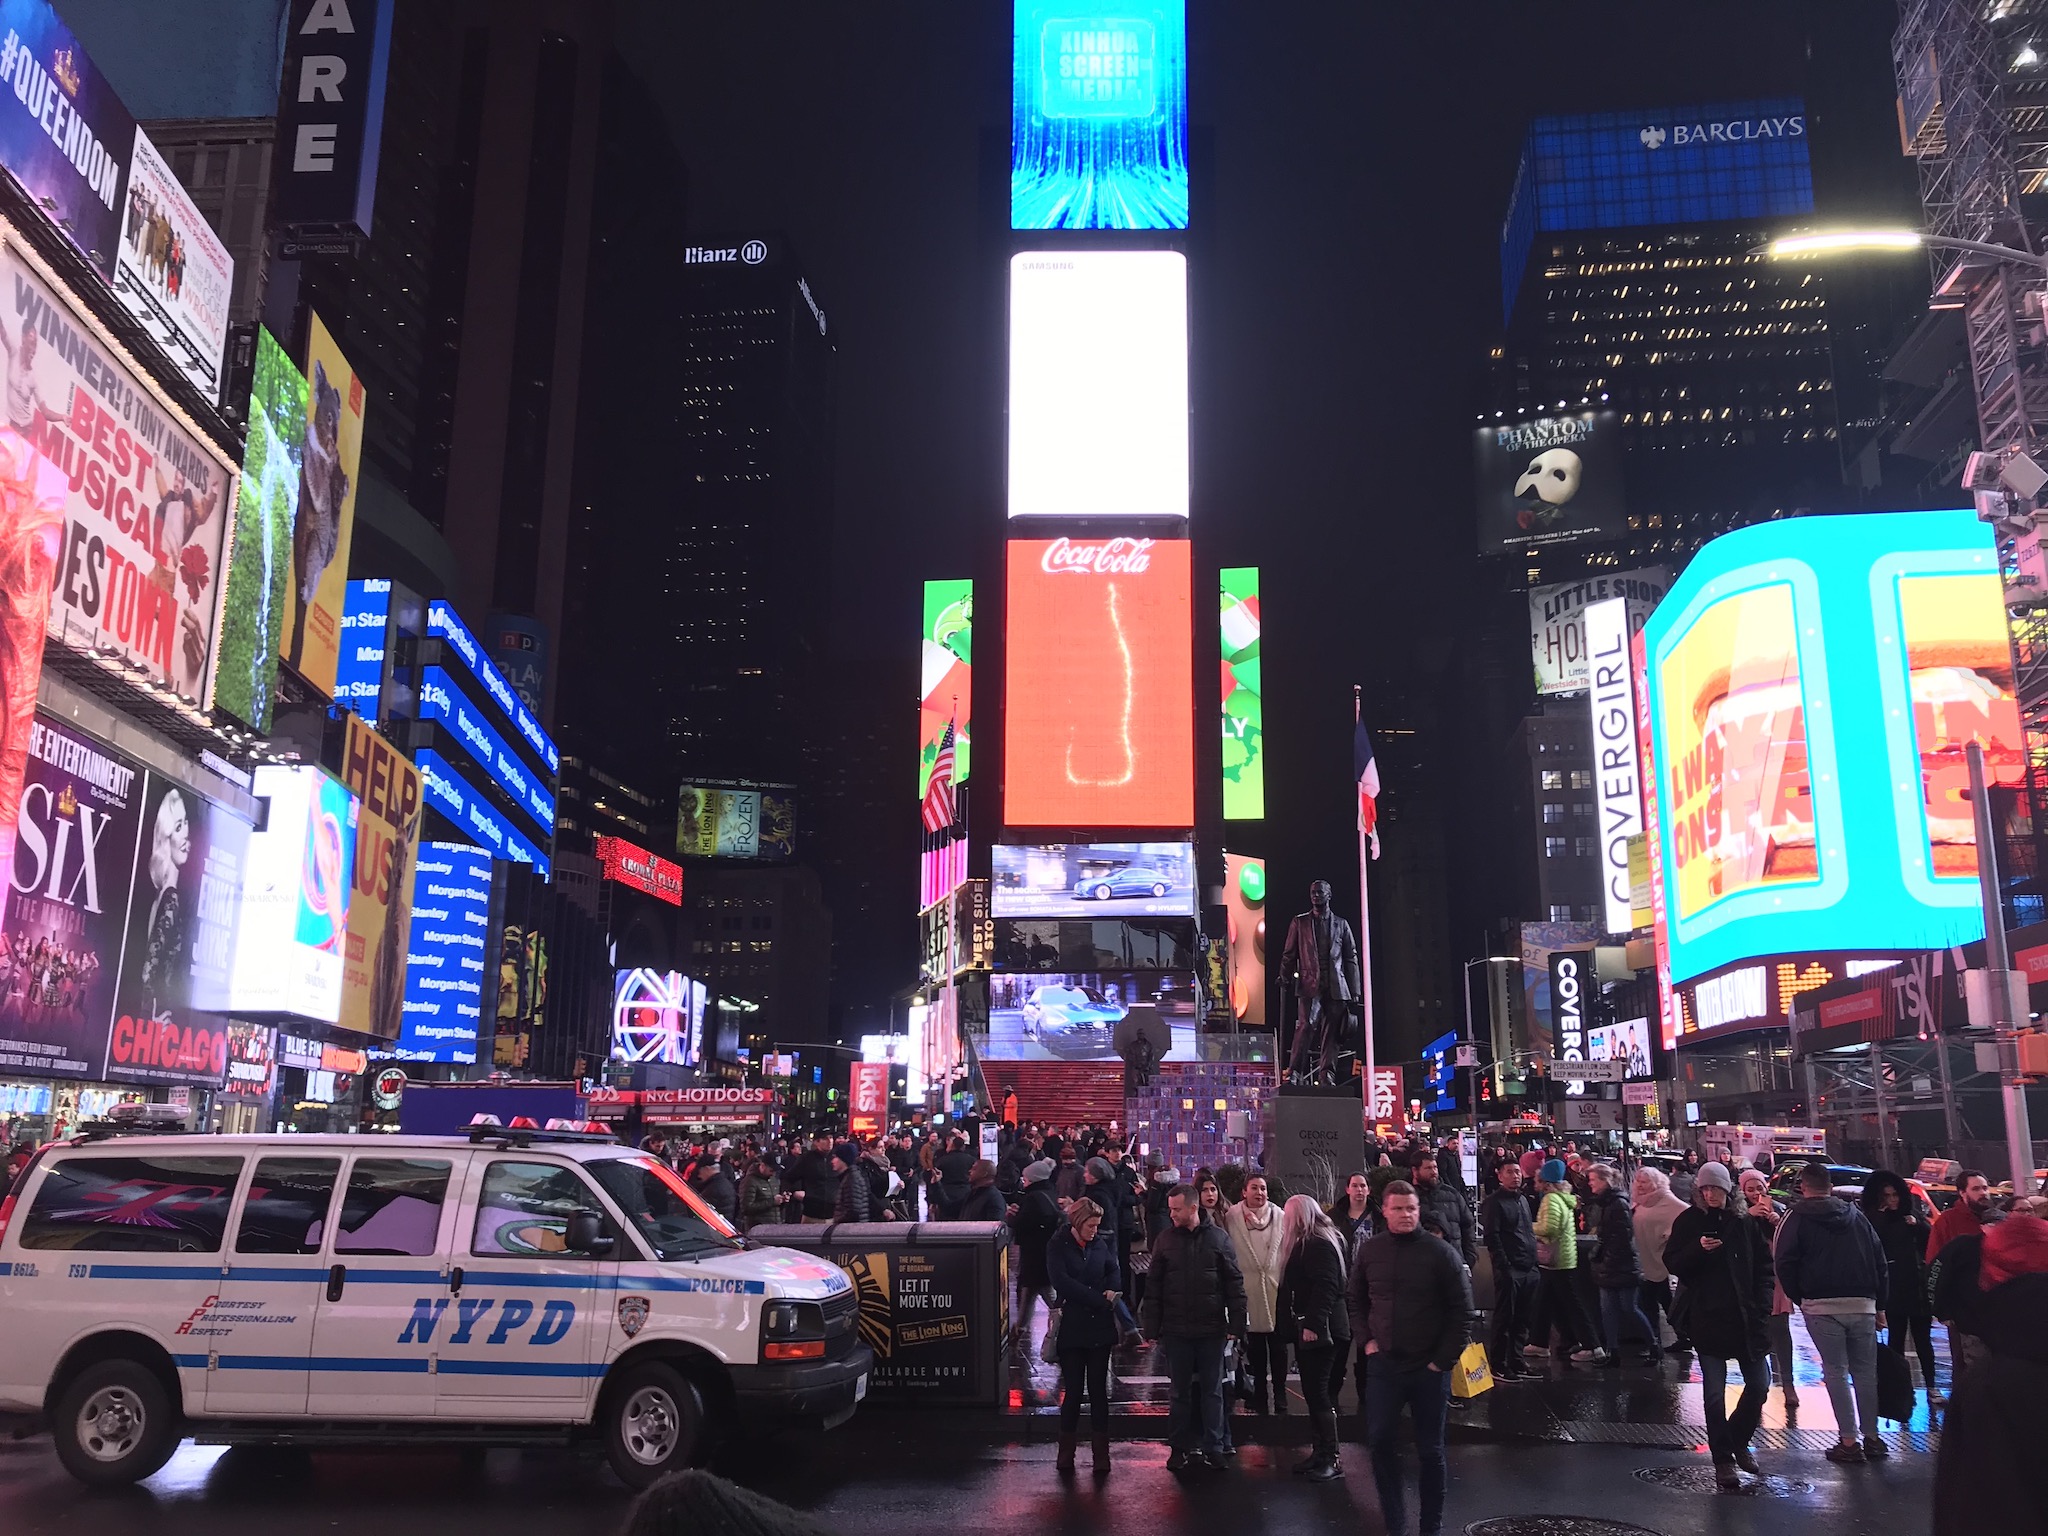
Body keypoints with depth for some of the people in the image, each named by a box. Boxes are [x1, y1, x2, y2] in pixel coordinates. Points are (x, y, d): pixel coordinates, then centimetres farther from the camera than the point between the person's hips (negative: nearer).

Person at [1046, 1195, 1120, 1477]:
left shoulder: (1102, 1244, 6)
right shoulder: (1058, 1246, -4)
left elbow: (1113, 1271, 16)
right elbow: (1062, 1281, -13)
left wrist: (1112, 1290, -7)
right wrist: (1100, 1299, -15)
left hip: (1100, 1327, 3)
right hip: (1071, 1328, -2)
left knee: (1098, 1391, 5)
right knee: (1072, 1392, 2)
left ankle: (1102, 1455, 11)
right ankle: (1066, 1454, 15)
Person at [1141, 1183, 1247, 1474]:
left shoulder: (1217, 1237, -2)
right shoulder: (1165, 1240, 0)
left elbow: (1234, 1283, 0)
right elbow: (1153, 1287, 3)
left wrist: (1236, 1323, -3)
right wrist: (1152, 1328, 0)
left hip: (1211, 1330, -1)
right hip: (1176, 1330, 1)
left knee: (1212, 1390, 7)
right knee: (1180, 1391, 10)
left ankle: (1214, 1448, 16)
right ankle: (1180, 1449, 19)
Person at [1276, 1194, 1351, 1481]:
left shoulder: (1319, 1245, -16)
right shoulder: (1305, 1243, 16)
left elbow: (1325, 1287, -24)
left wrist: (1313, 1324, -27)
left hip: (1319, 1329, -10)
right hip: (1309, 1327, 10)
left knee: (1319, 1393, -8)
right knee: (1315, 1392, 13)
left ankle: (1331, 1459, -3)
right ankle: (1320, 1452, 19)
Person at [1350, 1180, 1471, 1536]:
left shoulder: (1439, 1251, -10)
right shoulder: (1370, 1250, 0)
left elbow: (1461, 1308, -6)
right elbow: (1357, 1300, 14)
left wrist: (1444, 1359, -8)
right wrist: (1367, 1338, 2)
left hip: (1429, 1367, -3)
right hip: (1384, 1364, 3)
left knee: (1430, 1450, 9)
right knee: (1381, 1443, 3)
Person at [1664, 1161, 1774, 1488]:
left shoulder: (1746, 1223, 5)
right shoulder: (1688, 1222, 1)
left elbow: (1764, 1267, 8)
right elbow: (1672, 1263, -1)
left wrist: (1761, 1308, -2)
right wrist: (1698, 1249, -19)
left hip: (1744, 1316, 2)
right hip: (1706, 1317, -2)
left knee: (1760, 1385, 4)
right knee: (1714, 1392, 0)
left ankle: (1739, 1441, 28)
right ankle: (1723, 1460, 10)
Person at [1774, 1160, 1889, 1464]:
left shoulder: (1796, 1217, 1)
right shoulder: (1856, 1216, 15)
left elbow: (1785, 1264, -6)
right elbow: (1880, 1261, 14)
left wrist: (1799, 1298, 7)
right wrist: (1880, 1305, 17)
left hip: (1822, 1306, -4)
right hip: (1863, 1304, 4)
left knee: (1836, 1372, 1)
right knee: (1865, 1371, 13)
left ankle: (1849, 1442, -1)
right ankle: (1872, 1438, 15)